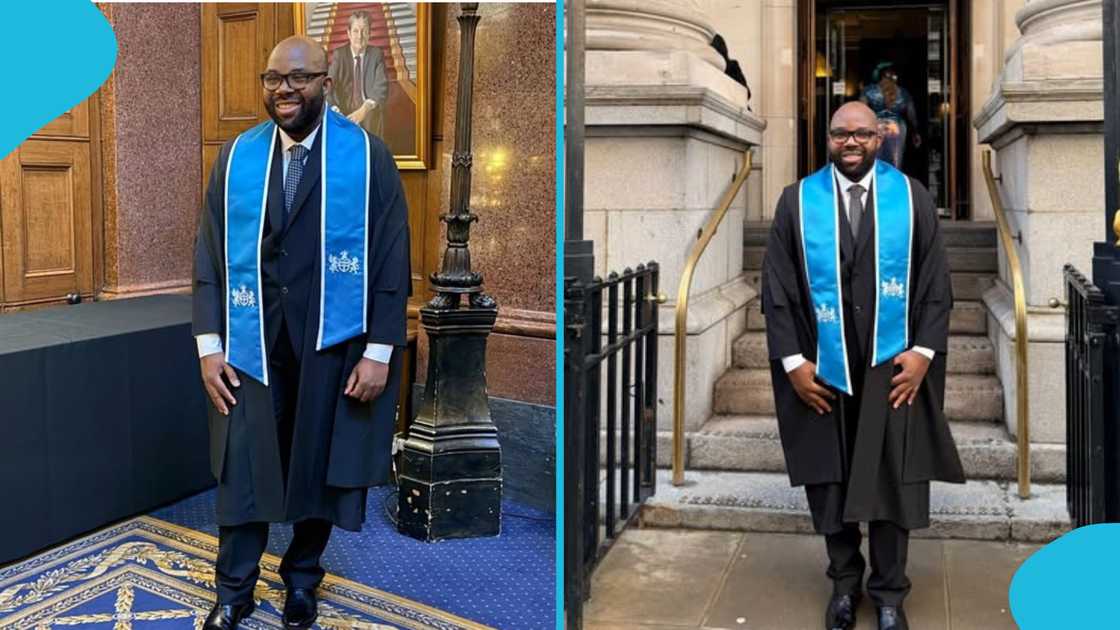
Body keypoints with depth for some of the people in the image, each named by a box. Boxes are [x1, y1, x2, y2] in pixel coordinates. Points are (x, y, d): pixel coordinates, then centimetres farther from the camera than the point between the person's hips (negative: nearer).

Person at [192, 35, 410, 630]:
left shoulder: (368, 156, -5)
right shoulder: (235, 158, 2)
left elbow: (391, 259, -5)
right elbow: (210, 254, 5)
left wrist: (379, 351, -10)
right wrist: (209, 344, -2)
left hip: (332, 342, -1)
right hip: (252, 341, 2)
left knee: (319, 465, 11)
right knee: (243, 466, 5)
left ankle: (302, 581, 32)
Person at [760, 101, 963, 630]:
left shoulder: (911, 197, 1)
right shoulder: (797, 201, 0)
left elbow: (935, 283, 2)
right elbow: (777, 287, -1)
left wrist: (924, 352, -7)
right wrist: (792, 361, -7)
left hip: (892, 366, 0)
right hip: (822, 368, 0)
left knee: (892, 482, 5)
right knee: (829, 481, 9)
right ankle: (844, 583, 28)